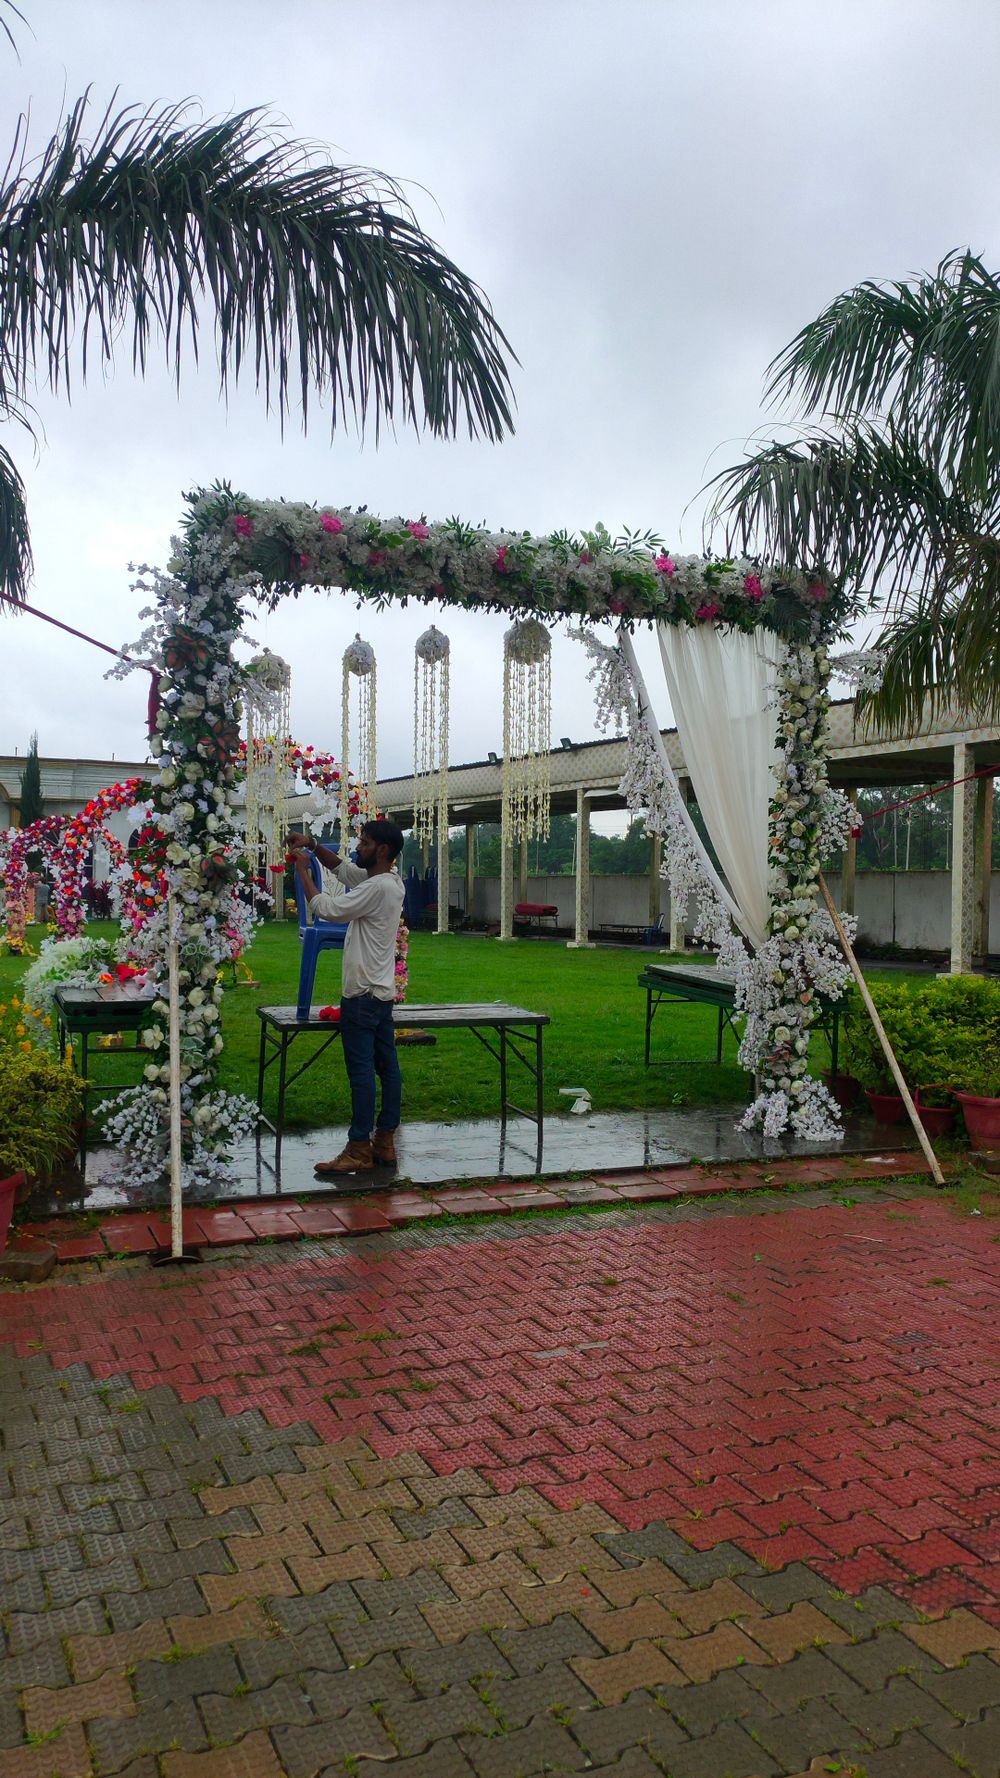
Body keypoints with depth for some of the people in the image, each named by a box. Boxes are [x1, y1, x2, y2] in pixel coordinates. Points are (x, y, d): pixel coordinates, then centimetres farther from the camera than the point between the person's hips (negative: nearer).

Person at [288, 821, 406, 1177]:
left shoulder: (377, 887, -18)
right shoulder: (390, 881, 12)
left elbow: (324, 908, -15)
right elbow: (342, 867, 24)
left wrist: (303, 868, -4)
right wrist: (312, 845, 11)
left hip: (362, 995, -10)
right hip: (382, 992, 10)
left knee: (361, 1071, -6)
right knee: (387, 1067, 10)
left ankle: (359, 1150, -2)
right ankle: (385, 1142, 17)